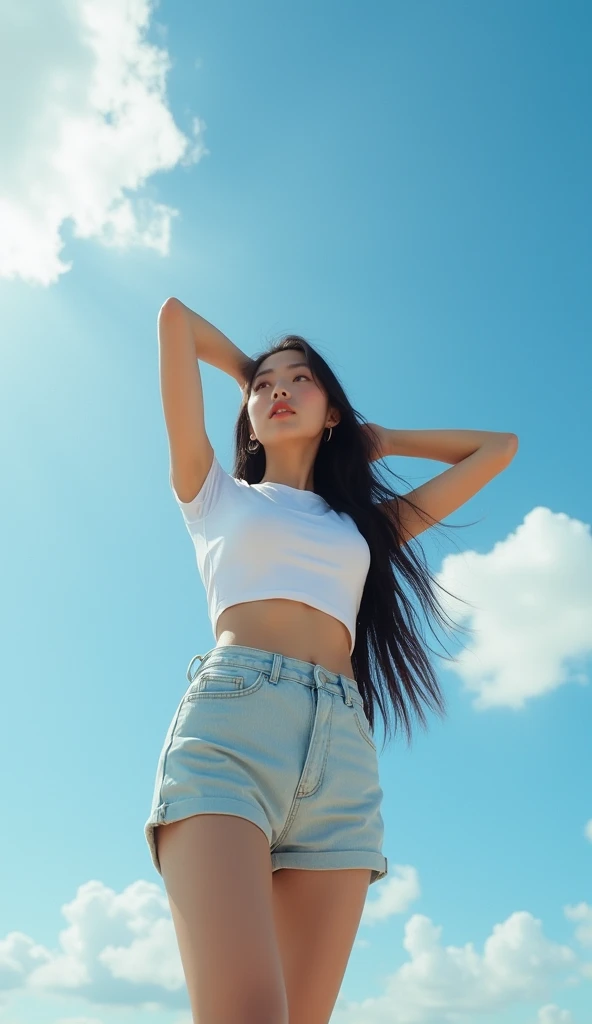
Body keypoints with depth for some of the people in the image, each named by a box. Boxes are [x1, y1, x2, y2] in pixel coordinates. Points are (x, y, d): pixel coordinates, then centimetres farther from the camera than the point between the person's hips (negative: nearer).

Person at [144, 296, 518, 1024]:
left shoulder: (370, 522, 27)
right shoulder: (216, 494, 22)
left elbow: (498, 447, 35)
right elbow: (175, 316, 23)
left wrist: (377, 438, 37)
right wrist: (245, 368, 38)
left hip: (343, 749, 3)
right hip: (231, 719, -2)